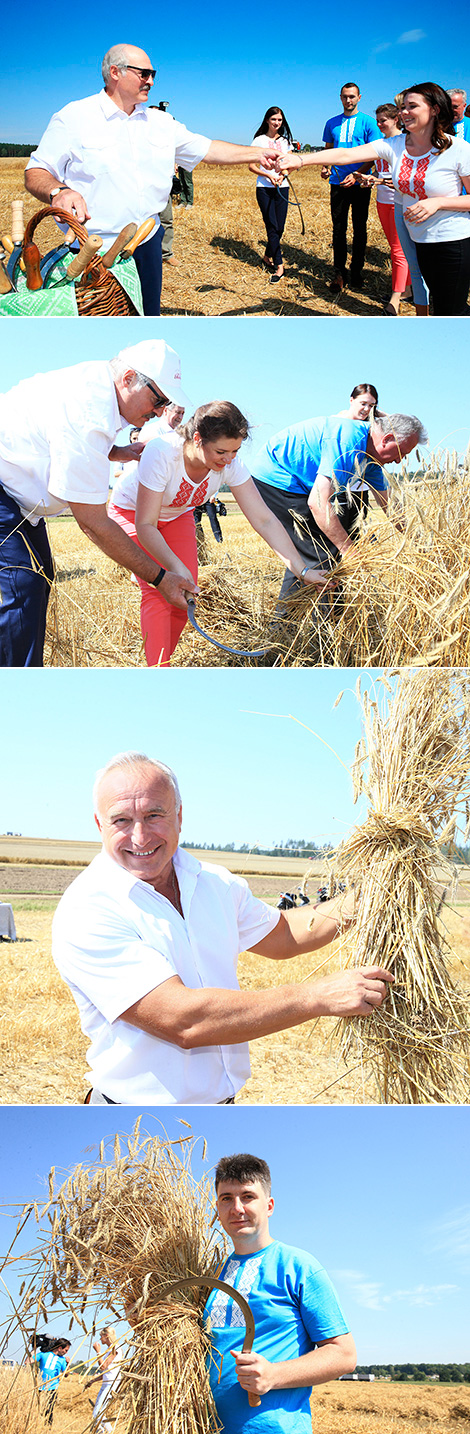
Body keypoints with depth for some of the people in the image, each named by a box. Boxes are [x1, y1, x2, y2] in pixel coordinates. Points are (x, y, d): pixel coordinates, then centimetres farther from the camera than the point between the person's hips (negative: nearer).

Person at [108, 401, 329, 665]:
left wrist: (302, 570, -28)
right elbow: (145, 525, -37)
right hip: (132, 511, -5)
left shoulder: (230, 463, -26)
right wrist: (175, 568, -50)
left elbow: (264, 520, -23)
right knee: (158, 590, -21)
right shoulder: (161, 453, -40)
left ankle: (162, 658, 13)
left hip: (177, 515, 5)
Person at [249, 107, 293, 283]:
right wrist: (268, 175, -16)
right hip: (264, 188, -4)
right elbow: (251, 166, -1)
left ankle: (268, 256, 25)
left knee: (279, 228, 2)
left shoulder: (286, 141, 12)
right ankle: (279, 266, -9)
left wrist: (283, 175, -10)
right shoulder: (260, 140, 2)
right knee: (272, 227, -9)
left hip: (282, 188, 4)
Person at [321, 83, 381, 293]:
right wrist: (325, 167, -2)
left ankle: (357, 271, 13)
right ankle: (339, 274, 5)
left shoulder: (368, 122, -1)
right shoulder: (332, 123, 11)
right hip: (338, 183, 3)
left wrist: (356, 175, -19)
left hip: (360, 183, -3)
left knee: (359, 229, 4)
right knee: (338, 229, 2)